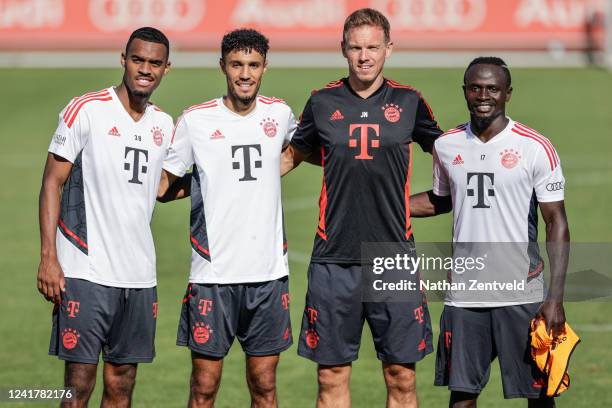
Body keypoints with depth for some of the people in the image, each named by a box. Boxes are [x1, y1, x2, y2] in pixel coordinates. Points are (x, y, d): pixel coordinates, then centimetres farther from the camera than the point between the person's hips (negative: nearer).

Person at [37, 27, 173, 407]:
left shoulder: (164, 125, 12)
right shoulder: (85, 111, -4)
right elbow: (53, 182, -5)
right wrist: (48, 258, -12)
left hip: (139, 276, 5)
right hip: (85, 272, -5)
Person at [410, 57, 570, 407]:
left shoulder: (536, 148, -5)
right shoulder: (447, 146, 7)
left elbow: (557, 223, -6)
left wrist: (556, 298, -13)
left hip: (522, 296, -3)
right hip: (464, 296, 4)